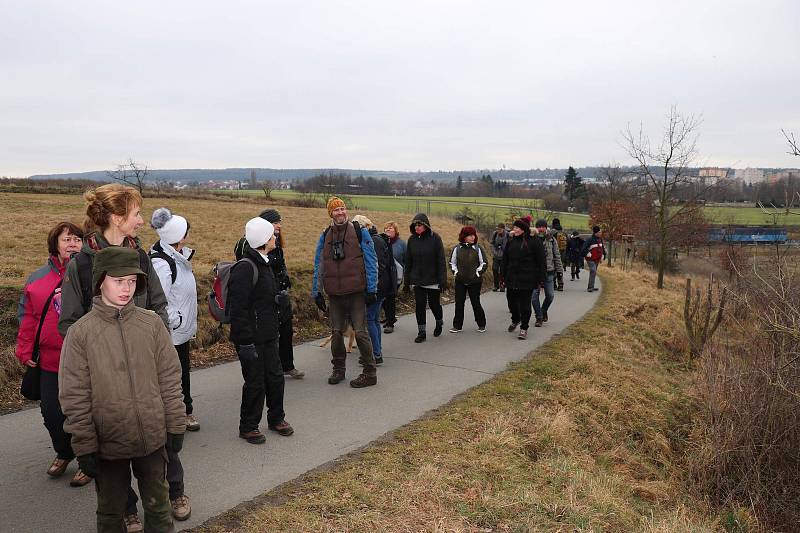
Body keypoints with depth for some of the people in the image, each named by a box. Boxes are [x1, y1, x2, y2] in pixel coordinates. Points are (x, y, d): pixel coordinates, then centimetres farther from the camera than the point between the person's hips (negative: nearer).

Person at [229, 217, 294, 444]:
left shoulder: (264, 264, 12)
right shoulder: (245, 268, -19)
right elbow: (238, 308, -22)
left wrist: (278, 299, 4)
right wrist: (245, 343, -23)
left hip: (268, 336, 9)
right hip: (252, 338, -9)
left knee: (275, 377, 16)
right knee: (255, 383, 3)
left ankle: (276, 418, 34)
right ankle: (248, 427, 20)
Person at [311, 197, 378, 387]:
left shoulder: (360, 232, -3)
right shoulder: (325, 236, 9)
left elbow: (371, 262, -4)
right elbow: (318, 266, 13)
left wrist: (371, 289, -9)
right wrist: (316, 292, 9)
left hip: (356, 292, -4)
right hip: (334, 293, 4)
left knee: (360, 332, -3)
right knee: (336, 332, 10)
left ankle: (370, 373, 7)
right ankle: (338, 370, 26)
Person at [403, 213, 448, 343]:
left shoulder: (435, 238, -8)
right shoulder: (411, 240, 2)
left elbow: (441, 261, -9)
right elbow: (408, 262, 7)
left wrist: (443, 280, -12)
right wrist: (406, 281, 6)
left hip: (433, 280, -3)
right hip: (417, 280, 3)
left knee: (434, 303, 8)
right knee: (419, 306, 1)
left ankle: (439, 323, 37)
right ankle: (421, 332, 11)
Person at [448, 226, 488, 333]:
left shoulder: (478, 248, -2)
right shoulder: (457, 249, 3)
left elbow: (484, 263, 4)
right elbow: (452, 262, 14)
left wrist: (478, 272, -6)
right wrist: (455, 272, 1)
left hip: (475, 281, -2)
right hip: (460, 281, 2)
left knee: (476, 303, 3)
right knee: (459, 303, 4)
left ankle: (481, 325, 18)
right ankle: (457, 325, 13)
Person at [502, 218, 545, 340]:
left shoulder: (534, 241, -7)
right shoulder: (511, 241, 8)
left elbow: (540, 261, -6)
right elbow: (505, 260, 14)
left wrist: (540, 279, -8)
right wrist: (504, 276, 11)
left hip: (527, 279, -5)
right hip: (512, 278, 5)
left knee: (525, 304, 1)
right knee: (511, 301, 12)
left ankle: (524, 328, 14)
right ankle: (515, 320, 40)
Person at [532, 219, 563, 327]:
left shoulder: (552, 239, 5)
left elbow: (557, 256, 9)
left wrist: (559, 270, 5)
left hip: (549, 272, 2)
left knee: (550, 295, 2)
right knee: (535, 295, -3)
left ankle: (543, 310, 31)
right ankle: (539, 317, 10)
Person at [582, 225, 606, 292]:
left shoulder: (600, 239, 7)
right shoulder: (589, 240, -18)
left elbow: (603, 248, 22)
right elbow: (583, 249, -22)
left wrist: (602, 256, 17)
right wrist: (589, 255, -18)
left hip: (597, 260, 8)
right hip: (591, 260, -8)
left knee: (594, 273, 14)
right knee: (593, 271, -20)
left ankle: (591, 287, 24)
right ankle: (590, 287, -20)